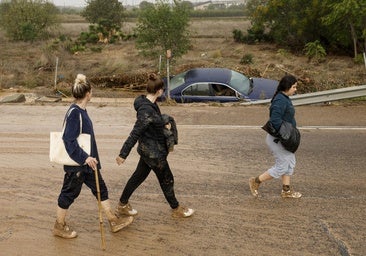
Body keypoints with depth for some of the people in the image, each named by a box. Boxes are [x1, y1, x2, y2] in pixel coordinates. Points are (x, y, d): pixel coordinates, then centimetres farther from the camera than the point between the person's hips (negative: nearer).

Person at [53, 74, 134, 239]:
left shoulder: (81, 111, 6)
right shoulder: (74, 113, -22)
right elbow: (68, 139, -26)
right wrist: (84, 158, -27)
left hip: (87, 161, 10)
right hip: (76, 164, -9)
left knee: (100, 189, 15)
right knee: (69, 193, 8)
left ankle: (114, 221, 26)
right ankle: (59, 227, 28)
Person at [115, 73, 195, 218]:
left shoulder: (149, 104, 0)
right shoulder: (147, 110, -29)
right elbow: (135, 133, -27)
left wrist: (163, 124, -1)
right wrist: (123, 154, -22)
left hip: (147, 150, 9)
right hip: (154, 153, -9)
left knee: (139, 176, 21)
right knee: (167, 179, 10)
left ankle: (122, 206, 35)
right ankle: (176, 209, 31)